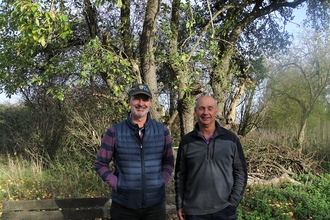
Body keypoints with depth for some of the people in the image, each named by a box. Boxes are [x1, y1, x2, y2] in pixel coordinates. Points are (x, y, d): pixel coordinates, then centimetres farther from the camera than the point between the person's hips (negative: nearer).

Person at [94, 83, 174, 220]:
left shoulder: (162, 131, 0)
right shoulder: (114, 132, -5)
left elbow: (168, 162, 9)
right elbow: (101, 164, 1)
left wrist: (161, 182, -3)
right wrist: (117, 185, -9)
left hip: (155, 204, 2)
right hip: (123, 206, -1)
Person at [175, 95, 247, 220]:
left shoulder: (231, 139, -2)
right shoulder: (186, 141, 0)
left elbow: (241, 172, 2)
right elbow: (180, 175, 5)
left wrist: (234, 200, -5)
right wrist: (180, 205, 3)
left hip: (225, 209, 0)